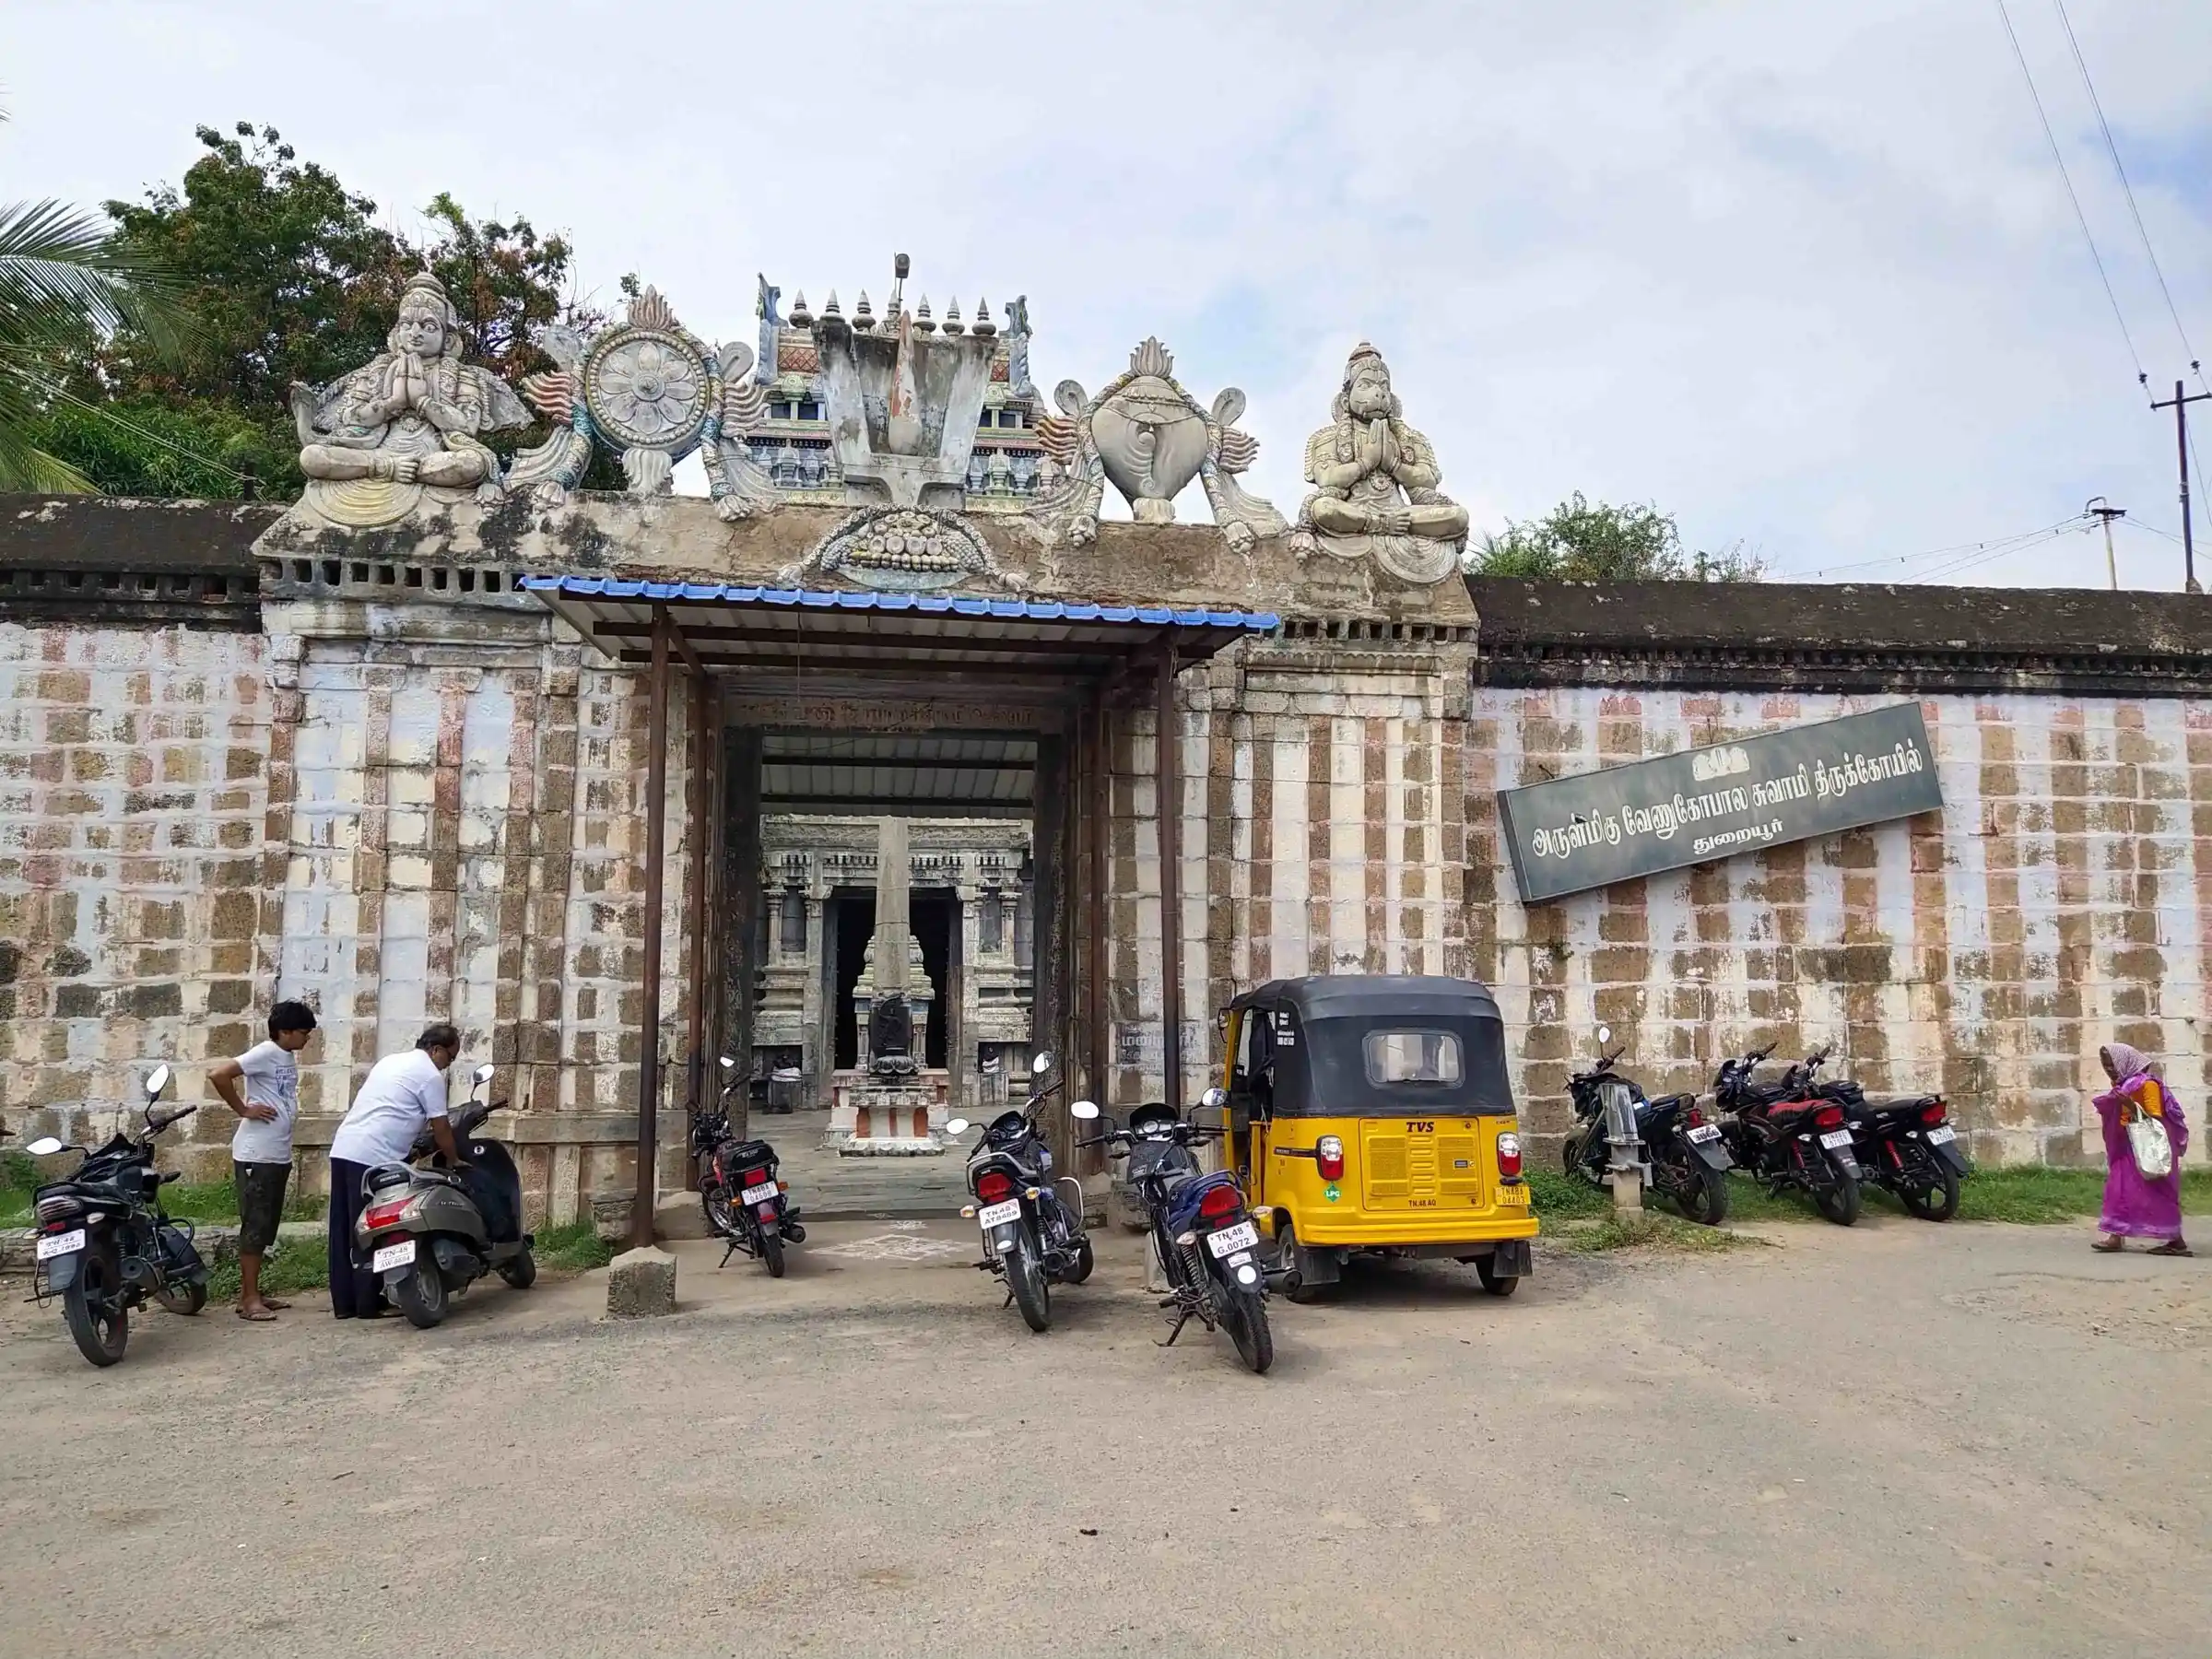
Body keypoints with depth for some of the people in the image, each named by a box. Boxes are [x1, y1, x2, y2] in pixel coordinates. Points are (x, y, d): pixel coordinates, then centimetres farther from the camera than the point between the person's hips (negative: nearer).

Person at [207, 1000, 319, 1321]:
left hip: (278, 1156, 9)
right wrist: (243, 1109, -17)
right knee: (255, 1226, -4)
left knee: (266, 1227, 13)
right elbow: (217, 1074, -24)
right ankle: (248, 1298, 2)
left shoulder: (289, 1058, 12)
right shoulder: (265, 1053, -14)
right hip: (256, 1157, -9)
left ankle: (251, 1292, 22)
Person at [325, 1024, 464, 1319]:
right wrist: (454, 1160, 12)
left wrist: (413, 1145, 34)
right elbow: (440, 1128, -1)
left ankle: (344, 1302, 16)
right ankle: (369, 1303, 3)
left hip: (343, 1148, 9)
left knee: (344, 1229, 10)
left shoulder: (390, 1061, 24)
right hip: (372, 1158, -9)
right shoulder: (430, 1075, -2)